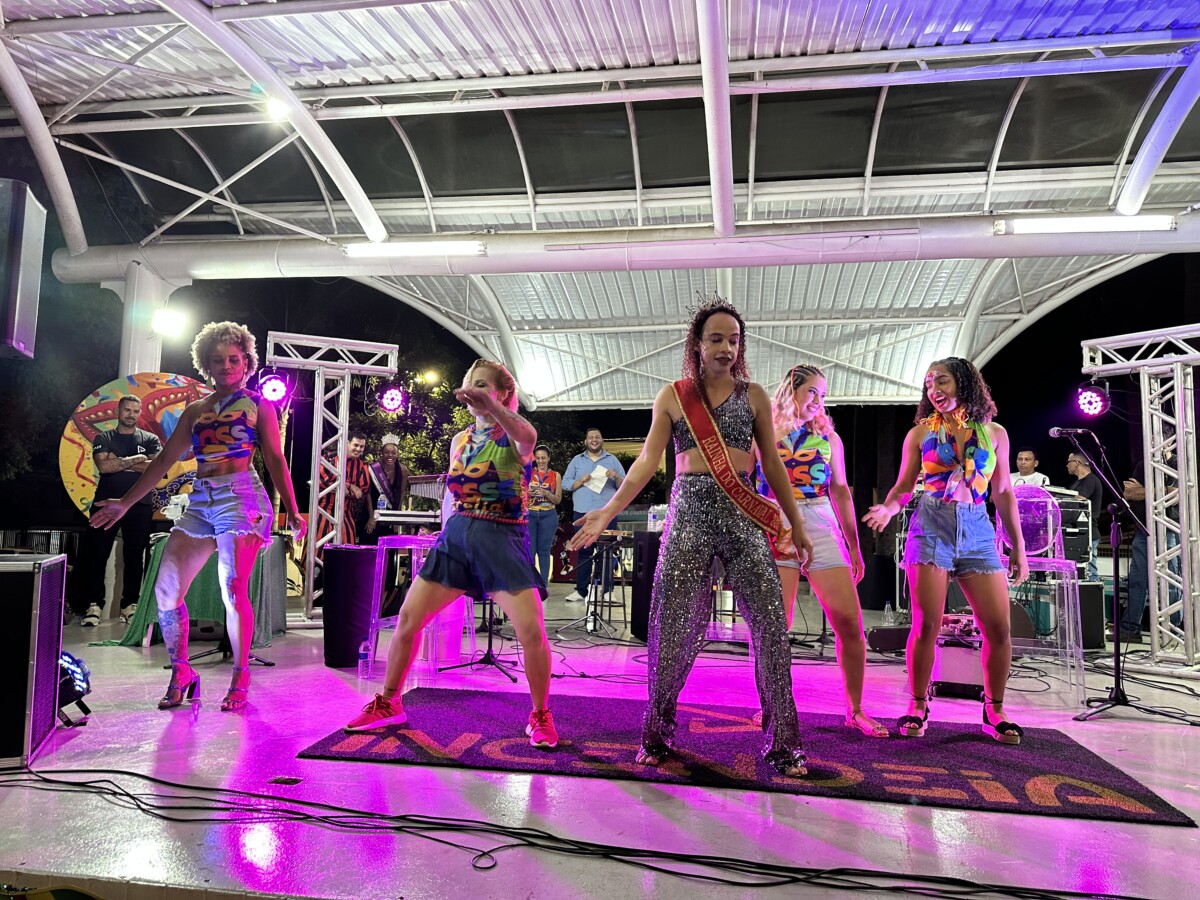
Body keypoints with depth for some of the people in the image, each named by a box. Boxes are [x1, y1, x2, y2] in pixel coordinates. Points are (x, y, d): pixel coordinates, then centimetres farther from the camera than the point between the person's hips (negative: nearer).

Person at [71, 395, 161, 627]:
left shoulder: (150, 440, 10)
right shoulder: (104, 438, 9)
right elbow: (103, 466, -9)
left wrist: (119, 462, -8)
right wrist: (136, 459, -7)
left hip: (139, 505, 0)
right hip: (107, 503, 0)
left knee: (134, 556, 3)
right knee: (97, 555, -2)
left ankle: (129, 604, 9)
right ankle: (94, 605, 4)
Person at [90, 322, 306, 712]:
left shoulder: (258, 405, 9)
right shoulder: (195, 410, 19)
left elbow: (276, 460, 3)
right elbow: (164, 460, 21)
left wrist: (292, 511, -6)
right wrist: (125, 503, 19)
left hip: (241, 498, -5)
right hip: (200, 502, 5)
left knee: (233, 590, -16)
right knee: (166, 590, -2)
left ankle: (240, 679, -4)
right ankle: (181, 673, 14)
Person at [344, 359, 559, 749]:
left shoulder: (513, 438, -6)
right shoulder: (460, 440, 12)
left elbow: (528, 435, -33)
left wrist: (491, 406, -50)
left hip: (502, 538, -5)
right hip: (457, 534, 5)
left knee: (532, 631, -16)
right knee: (407, 619, 3)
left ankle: (540, 717, 7)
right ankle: (388, 705, 24)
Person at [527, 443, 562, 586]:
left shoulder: (555, 476, 6)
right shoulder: (528, 473, 8)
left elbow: (558, 500, 2)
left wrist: (546, 493, -15)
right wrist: (529, 493, -15)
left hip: (548, 515, 0)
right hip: (530, 514, 1)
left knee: (544, 550, 3)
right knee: (529, 550, -2)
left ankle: (544, 585, 8)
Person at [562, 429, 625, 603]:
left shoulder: (612, 460, 12)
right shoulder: (577, 460, 13)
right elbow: (566, 482, 6)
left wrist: (616, 476, -11)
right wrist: (581, 481, -10)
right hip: (582, 512, 1)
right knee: (583, 551, 2)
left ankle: (607, 590, 2)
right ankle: (581, 590, 7)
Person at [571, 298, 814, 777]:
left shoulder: (754, 395, 10)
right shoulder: (672, 397, 7)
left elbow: (772, 462, 13)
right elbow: (647, 460, 2)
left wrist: (797, 525, 12)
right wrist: (607, 512, -9)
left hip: (744, 513, 1)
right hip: (689, 511, -1)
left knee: (770, 622, -4)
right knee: (673, 627, 1)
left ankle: (783, 743, 11)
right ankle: (657, 735, 19)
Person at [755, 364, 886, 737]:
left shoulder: (828, 436, 15)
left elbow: (840, 490, 16)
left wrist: (854, 546, 14)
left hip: (822, 528, 3)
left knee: (849, 622, -2)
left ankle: (855, 710, 13)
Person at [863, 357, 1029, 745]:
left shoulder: (994, 433, 10)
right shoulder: (920, 433, 7)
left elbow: (1003, 493, 13)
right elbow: (904, 486, 6)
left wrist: (1018, 546, 12)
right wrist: (888, 508, -16)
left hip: (977, 531, 2)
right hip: (932, 527, -2)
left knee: (998, 628, -2)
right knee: (926, 624, -6)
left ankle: (994, 711, 16)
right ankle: (917, 706, 9)